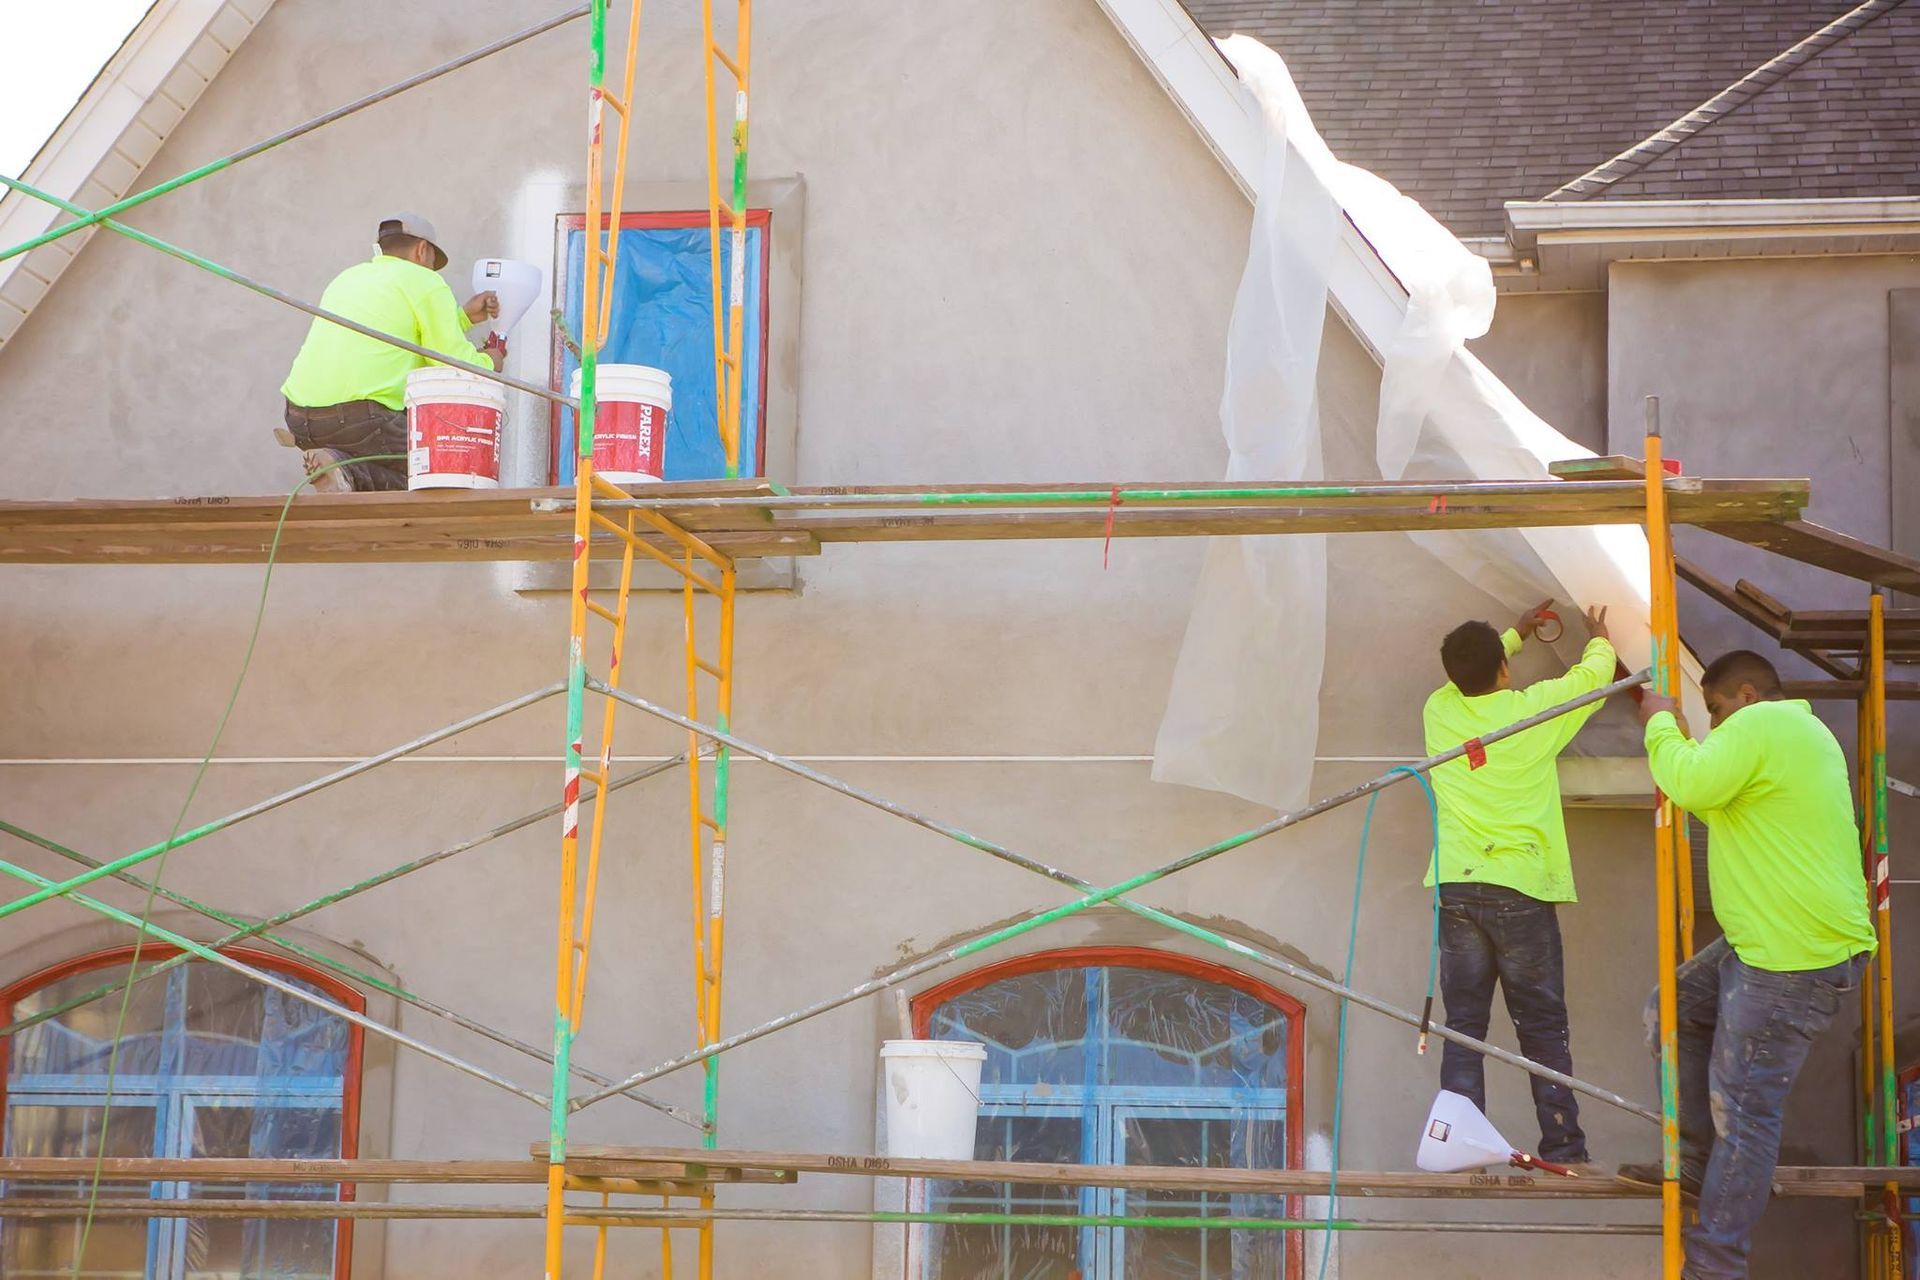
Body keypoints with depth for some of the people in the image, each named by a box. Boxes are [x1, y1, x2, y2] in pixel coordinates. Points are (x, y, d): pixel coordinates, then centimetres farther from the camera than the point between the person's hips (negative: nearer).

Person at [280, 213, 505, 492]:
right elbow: (455, 367, 1)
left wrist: (464, 316, 38)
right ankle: (350, 472, -17)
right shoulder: (425, 282, 4)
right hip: (360, 415, -7)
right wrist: (488, 363, 23)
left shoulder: (348, 277, 26)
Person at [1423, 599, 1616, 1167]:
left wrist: (1517, 632, 43)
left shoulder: (1440, 710, 4)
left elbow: (1468, 675, 29)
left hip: (1456, 889, 3)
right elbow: (1593, 674, 15)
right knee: (1542, 1026, 4)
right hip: (1520, 890, -2)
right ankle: (1562, 1146, 4)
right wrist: (1598, 636, 37)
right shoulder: (1532, 709, -4)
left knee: (1463, 1025, 4)